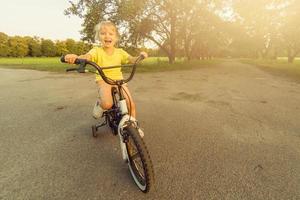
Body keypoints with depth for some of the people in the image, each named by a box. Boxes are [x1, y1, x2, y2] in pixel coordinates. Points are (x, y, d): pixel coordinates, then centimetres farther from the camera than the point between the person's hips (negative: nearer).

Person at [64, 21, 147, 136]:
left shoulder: (119, 52, 4)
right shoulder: (97, 51, -7)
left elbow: (131, 60, 0)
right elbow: (86, 57, -26)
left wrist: (140, 56, -21)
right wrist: (74, 57, -48)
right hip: (103, 81, -3)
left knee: (131, 104, -10)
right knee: (107, 104, -32)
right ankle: (99, 103, 9)